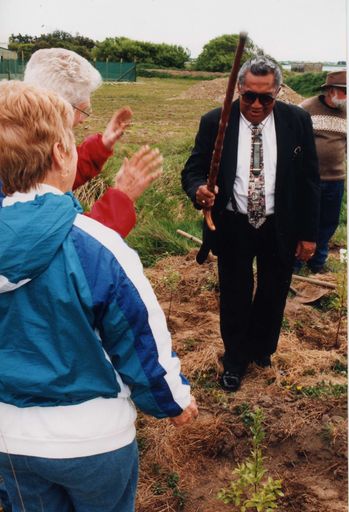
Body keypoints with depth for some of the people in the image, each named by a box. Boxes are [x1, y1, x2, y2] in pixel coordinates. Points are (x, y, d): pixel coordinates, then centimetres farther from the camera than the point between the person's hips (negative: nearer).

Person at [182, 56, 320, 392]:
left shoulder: (297, 121, -6)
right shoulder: (215, 122, -9)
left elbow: (309, 178, -2)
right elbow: (193, 170, -7)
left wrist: (308, 233, -3)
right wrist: (199, 190, -32)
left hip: (281, 228, 1)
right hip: (233, 227, -1)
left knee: (273, 296, 18)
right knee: (235, 298, 13)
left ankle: (261, 348, 47)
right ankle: (235, 360, 37)